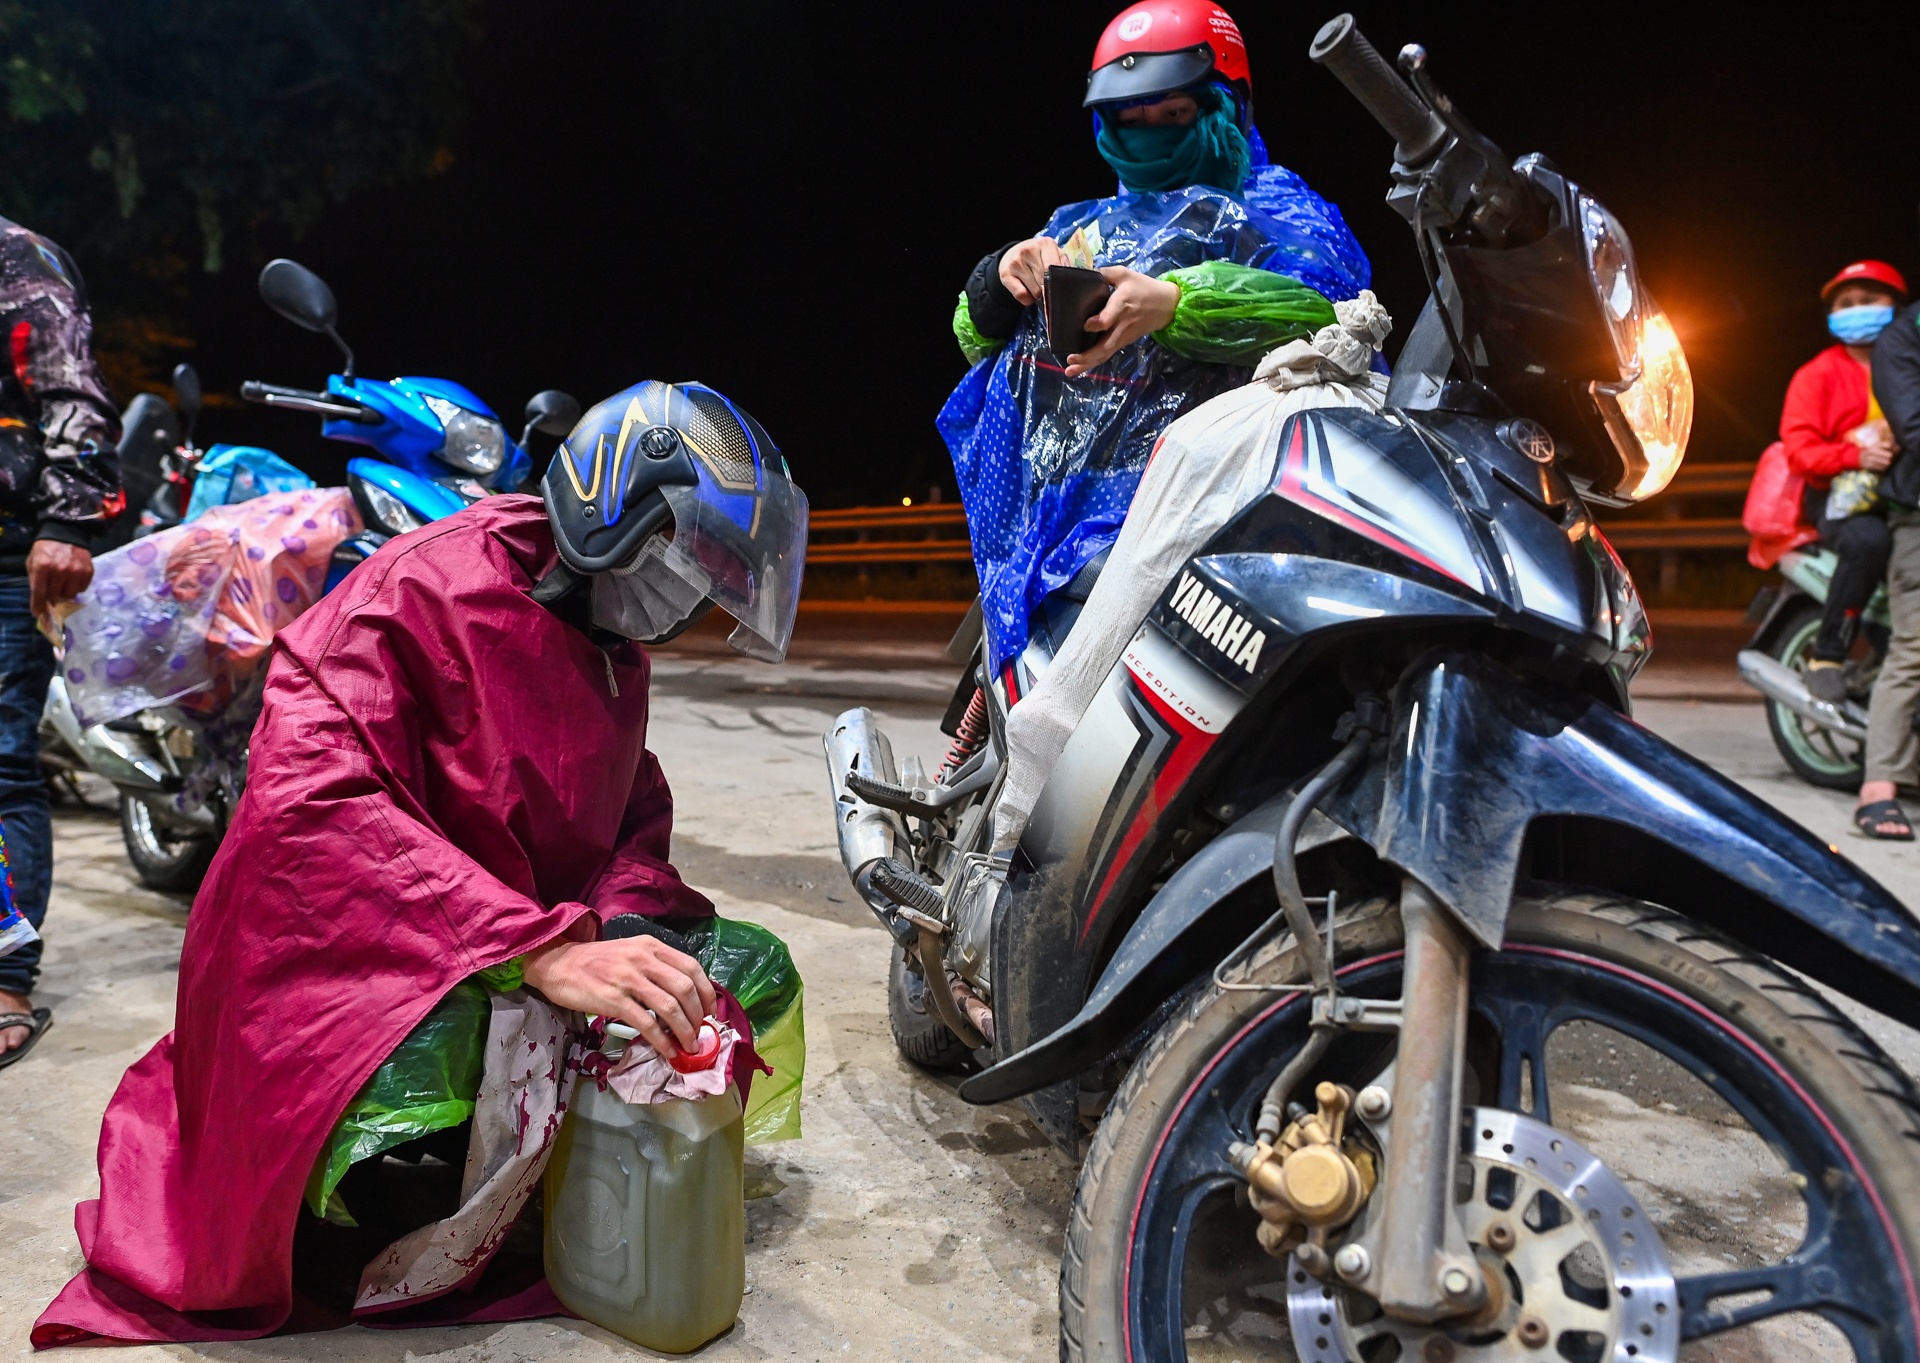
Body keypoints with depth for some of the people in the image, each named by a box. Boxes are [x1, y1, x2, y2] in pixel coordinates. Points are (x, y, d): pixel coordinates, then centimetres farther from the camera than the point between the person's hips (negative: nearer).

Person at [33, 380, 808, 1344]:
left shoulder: (616, 658, 9)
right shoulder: (423, 589, -19)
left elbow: (636, 814, 11)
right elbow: (309, 801, -32)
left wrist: (617, 927, -14)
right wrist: (541, 949, -39)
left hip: (519, 969, 8)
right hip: (342, 968, -8)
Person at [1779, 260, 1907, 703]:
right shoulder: (1819, 375, 5)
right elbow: (1799, 450, -8)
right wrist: (1856, 455, -25)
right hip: (1842, 491, -4)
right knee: (1867, 538, -37)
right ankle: (1827, 656, -25)